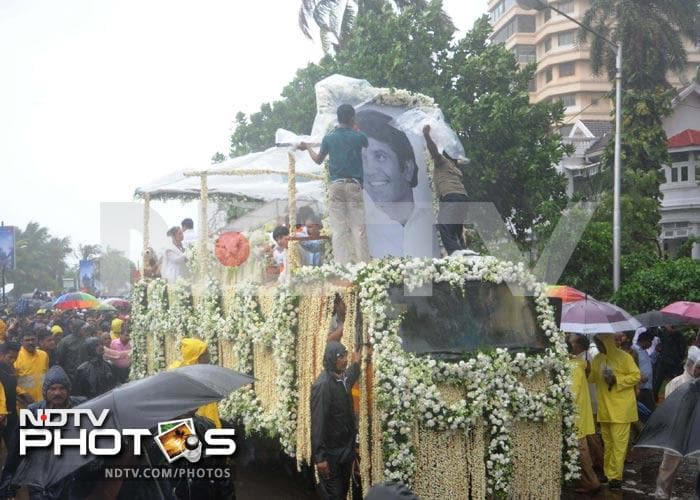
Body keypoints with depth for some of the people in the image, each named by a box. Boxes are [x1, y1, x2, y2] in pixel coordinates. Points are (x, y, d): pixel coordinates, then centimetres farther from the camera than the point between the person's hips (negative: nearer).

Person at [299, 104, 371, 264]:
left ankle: (342, 263, -5)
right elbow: (366, 144, 24)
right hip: (354, 185, -1)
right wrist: (355, 129, 30)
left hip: (336, 186, 1)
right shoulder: (358, 136, -1)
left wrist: (307, 148, 31)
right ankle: (363, 262, -1)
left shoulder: (329, 138, 1)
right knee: (359, 227, 1)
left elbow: (318, 160, 15)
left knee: (339, 229, 0)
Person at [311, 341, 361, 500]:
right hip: (331, 451, -8)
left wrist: (356, 364, 32)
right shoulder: (322, 385, -25)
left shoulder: (342, 378, 1)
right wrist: (319, 456, -27)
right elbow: (317, 422, -26)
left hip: (346, 447, 8)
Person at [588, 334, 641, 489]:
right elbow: (592, 378, 13)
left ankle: (615, 476, -2)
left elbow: (636, 376, -9)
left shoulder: (624, 357, -11)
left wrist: (617, 380, -18)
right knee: (607, 442, 13)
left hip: (620, 407, -6)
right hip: (605, 407, 6)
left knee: (618, 443, -5)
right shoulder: (597, 359, 8)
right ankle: (608, 473, 22)